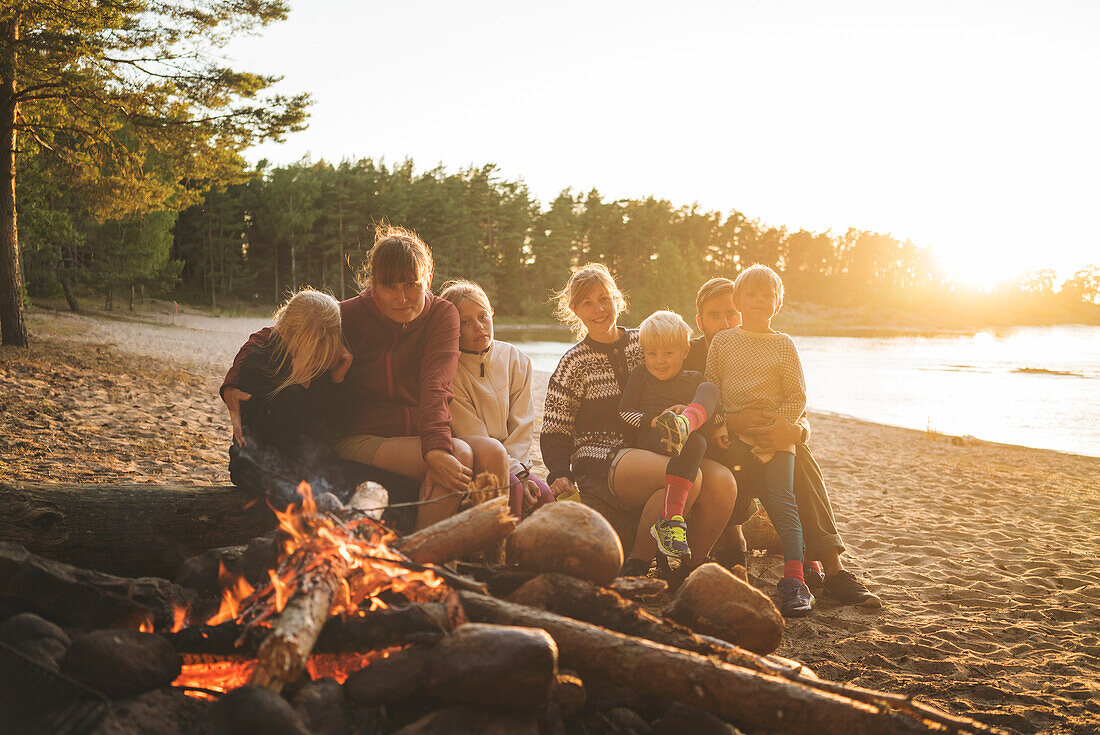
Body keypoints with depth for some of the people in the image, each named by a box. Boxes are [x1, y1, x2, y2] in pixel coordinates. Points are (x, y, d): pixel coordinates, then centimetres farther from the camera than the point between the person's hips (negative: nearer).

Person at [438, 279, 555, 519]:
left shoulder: (516, 360, 7)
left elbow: (522, 426, 5)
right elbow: (471, 434, -13)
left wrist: (517, 468, -11)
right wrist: (513, 472, -20)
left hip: (513, 459, 4)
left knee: (543, 495, -22)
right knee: (510, 488, -31)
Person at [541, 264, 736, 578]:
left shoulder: (643, 342, 16)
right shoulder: (573, 363, 6)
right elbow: (554, 432, 5)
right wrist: (560, 474, -13)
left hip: (658, 451, 5)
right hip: (599, 462, -4)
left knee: (722, 481, -24)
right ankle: (635, 567, -19)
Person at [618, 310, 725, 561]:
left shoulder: (694, 379, 25)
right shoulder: (640, 375, 18)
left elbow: (713, 413, 17)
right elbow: (624, 413, 9)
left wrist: (720, 426, -9)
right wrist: (652, 420, -11)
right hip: (647, 439, -3)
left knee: (710, 388, -20)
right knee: (694, 443, -38)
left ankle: (683, 426, -55)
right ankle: (670, 522, -54)